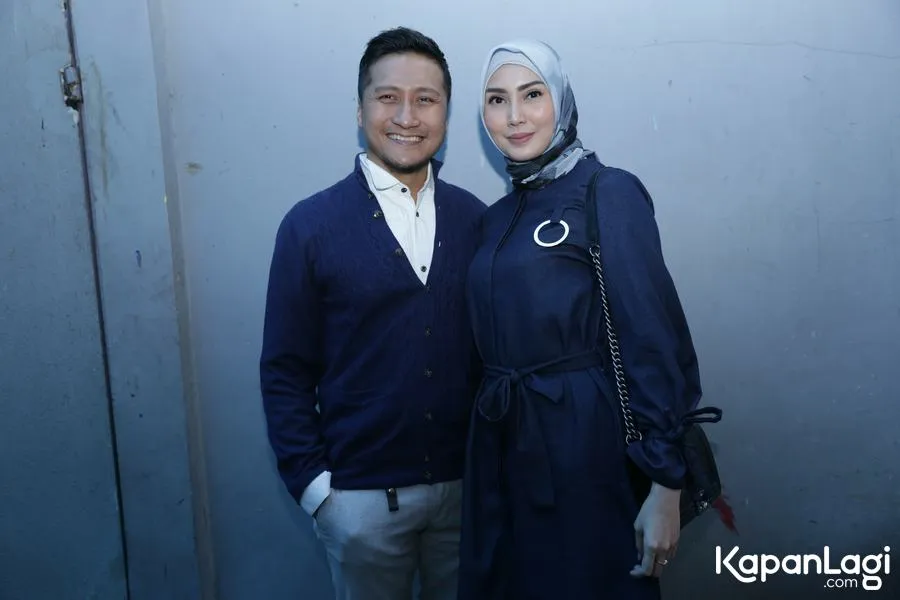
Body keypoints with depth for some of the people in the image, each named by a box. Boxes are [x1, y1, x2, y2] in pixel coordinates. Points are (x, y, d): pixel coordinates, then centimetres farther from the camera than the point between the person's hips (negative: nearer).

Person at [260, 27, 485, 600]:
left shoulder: (474, 219, 0)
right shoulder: (310, 225, -8)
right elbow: (285, 373, -4)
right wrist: (314, 486, -7)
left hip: (468, 485, 3)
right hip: (363, 497, -2)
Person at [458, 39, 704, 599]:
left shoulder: (608, 192, -9)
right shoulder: (498, 216, 11)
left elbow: (654, 340, -14)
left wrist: (665, 486, -16)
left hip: (585, 444, -6)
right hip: (502, 447, 6)